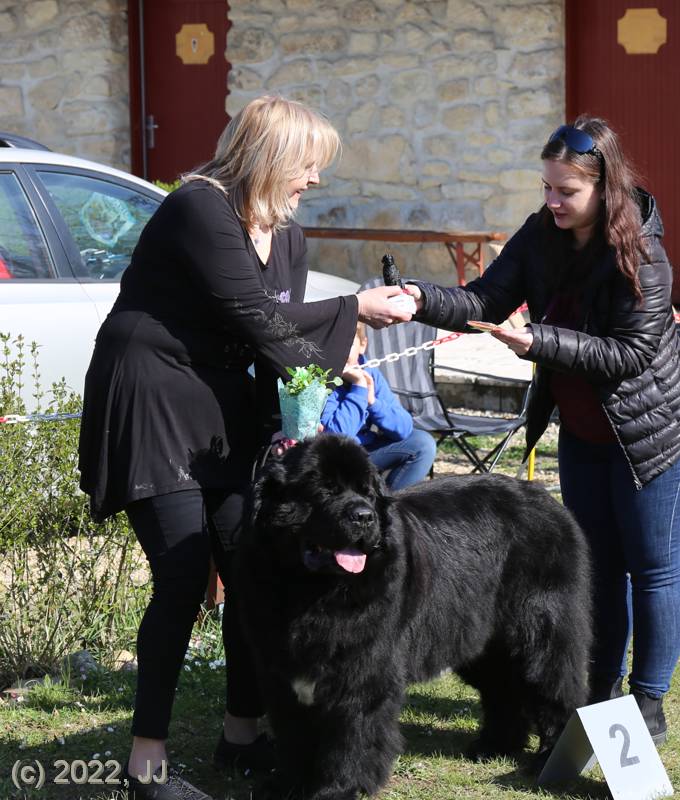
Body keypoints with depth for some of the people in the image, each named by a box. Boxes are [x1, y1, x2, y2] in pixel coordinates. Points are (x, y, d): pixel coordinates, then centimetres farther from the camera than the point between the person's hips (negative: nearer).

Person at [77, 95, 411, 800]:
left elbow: (281, 338, 7)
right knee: (184, 580, -12)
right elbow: (256, 318, -20)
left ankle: (242, 734, 19)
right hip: (153, 409, -8)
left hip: (223, 413, 8)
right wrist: (354, 310, -10)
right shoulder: (200, 210, -17)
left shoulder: (287, 235, 10)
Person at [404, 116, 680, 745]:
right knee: (596, 563, 16)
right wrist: (424, 299, -25)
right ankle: (602, 689, 28)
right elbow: (486, 302, -8)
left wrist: (540, 342, -29)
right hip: (581, 429, 7)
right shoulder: (541, 236, -6)